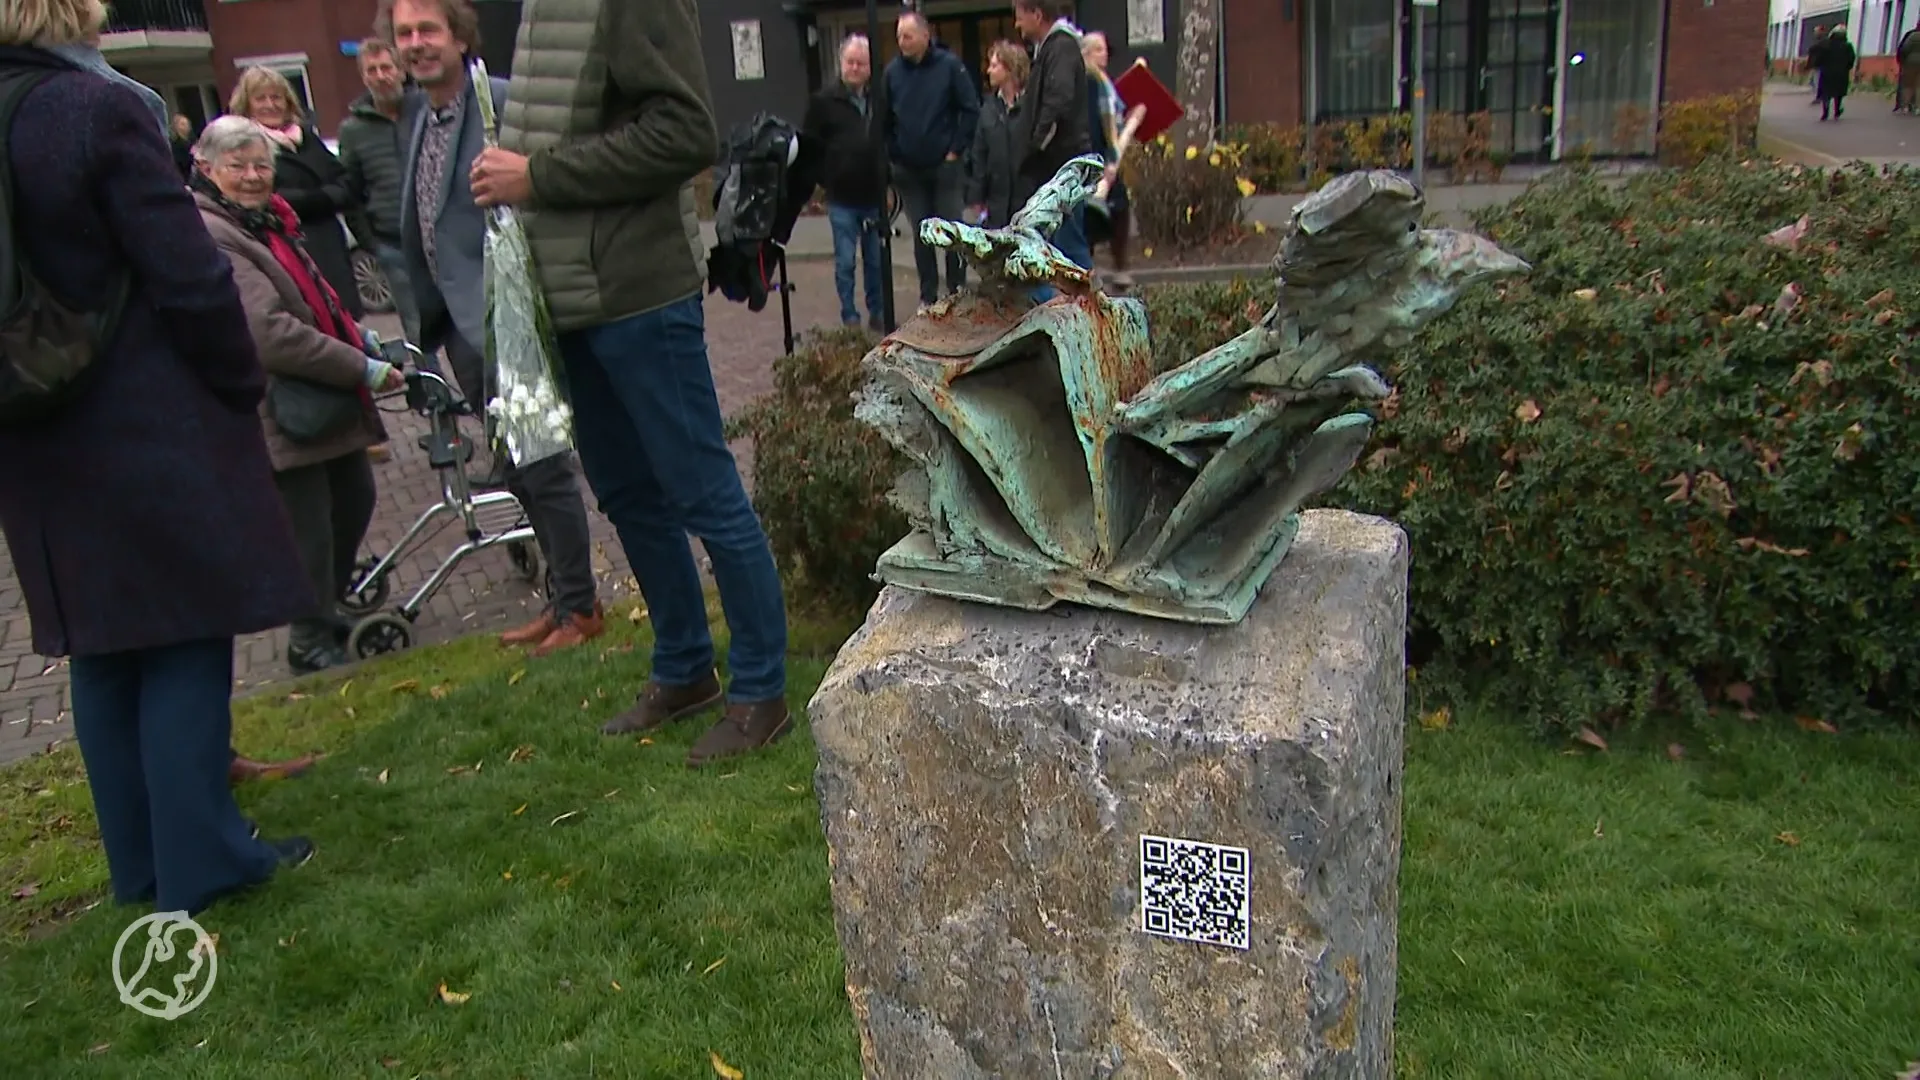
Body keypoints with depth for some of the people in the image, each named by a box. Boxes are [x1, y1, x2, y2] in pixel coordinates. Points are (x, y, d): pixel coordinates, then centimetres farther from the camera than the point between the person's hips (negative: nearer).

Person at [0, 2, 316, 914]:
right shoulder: (99, 108, -14)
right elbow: (187, 276, -16)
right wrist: (241, 383, -3)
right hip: (154, 428, -7)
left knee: (102, 653, 14)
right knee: (186, 637, 3)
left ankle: (140, 863, 25)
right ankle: (201, 860, 9)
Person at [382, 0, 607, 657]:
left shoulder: (504, 104, -12)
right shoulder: (417, 115, 13)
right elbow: (417, 226, 18)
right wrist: (425, 319, 18)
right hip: (462, 324, 9)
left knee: (542, 466, 0)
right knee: (518, 468, 16)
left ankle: (580, 608, 15)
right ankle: (563, 597, 29)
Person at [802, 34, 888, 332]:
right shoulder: (825, 101, -2)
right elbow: (809, 145, -1)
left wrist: (887, 180, 7)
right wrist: (827, 179, -4)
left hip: (874, 197, 2)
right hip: (842, 199, -2)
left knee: (876, 261, 11)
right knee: (845, 262, 1)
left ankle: (878, 314, 24)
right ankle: (850, 319, 10)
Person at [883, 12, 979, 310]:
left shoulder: (949, 65, -8)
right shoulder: (893, 70, -1)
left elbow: (971, 110, -6)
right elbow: (885, 118, 6)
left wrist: (956, 150, -7)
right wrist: (893, 155, 1)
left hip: (945, 165, -3)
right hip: (908, 169, 3)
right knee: (920, 234, 8)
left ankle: (958, 291, 15)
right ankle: (928, 296, 17)